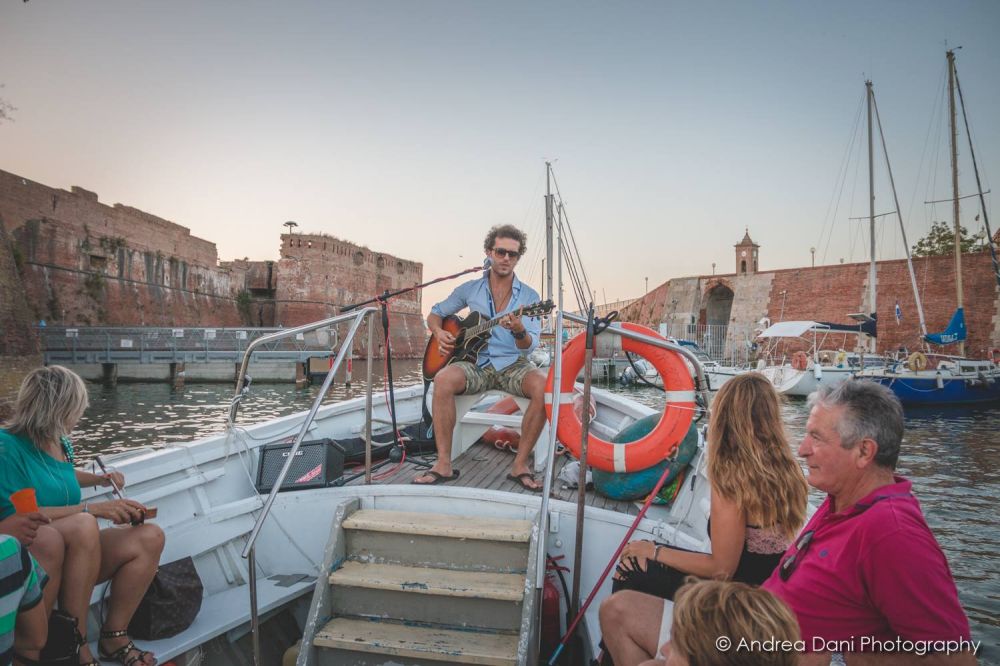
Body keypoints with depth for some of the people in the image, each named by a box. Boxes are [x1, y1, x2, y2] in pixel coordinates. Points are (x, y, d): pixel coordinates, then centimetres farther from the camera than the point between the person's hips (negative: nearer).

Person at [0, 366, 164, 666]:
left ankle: (114, 635, -8)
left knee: (149, 538, -16)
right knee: (83, 525, -38)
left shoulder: (61, 442, 10)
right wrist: (94, 508, -27)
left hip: (75, 556, 7)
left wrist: (99, 479, 23)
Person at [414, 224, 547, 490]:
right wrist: (439, 332, -4)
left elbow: (529, 346, -6)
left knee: (545, 387, -33)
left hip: (513, 364, 0)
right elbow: (435, 314, 19)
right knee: (444, 379, -32)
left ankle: (520, 465, -19)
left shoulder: (529, 296, 4)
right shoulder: (470, 289, 9)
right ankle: (444, 464, -23)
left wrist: (519, 332, -30)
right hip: (477, 363, 1)